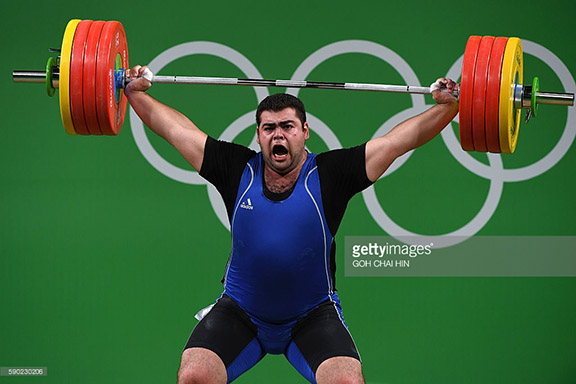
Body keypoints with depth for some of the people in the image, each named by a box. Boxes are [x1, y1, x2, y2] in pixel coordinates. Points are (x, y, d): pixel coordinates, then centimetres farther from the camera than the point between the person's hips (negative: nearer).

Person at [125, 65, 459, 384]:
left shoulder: (328, 175, -11)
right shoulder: (237, 171, -7)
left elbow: (399, 140, -11)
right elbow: (175, 128, 3)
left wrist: (447, 106, -17)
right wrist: (136, 93, 4)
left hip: (312, 316, -1)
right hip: (240, 313, 1)